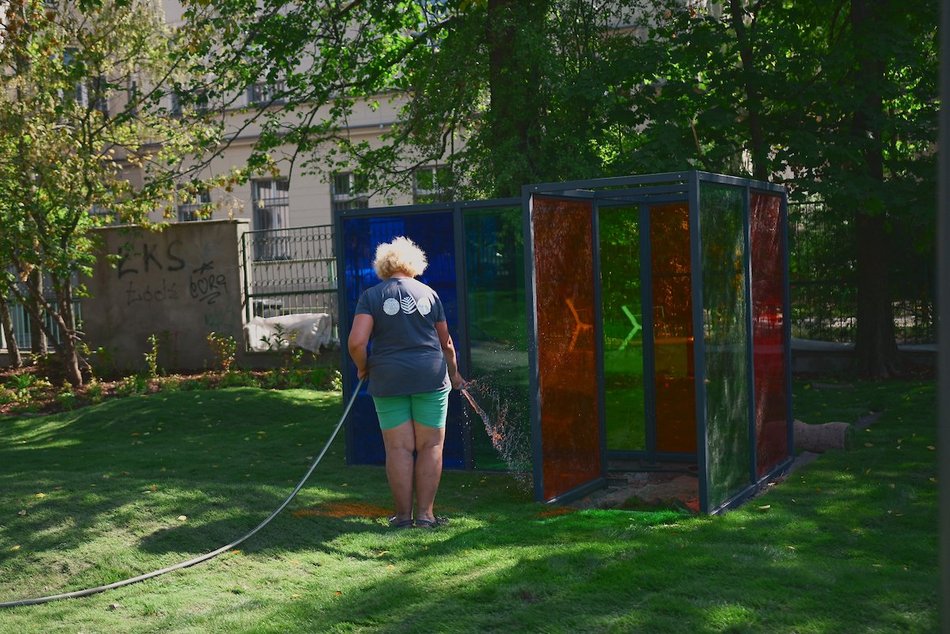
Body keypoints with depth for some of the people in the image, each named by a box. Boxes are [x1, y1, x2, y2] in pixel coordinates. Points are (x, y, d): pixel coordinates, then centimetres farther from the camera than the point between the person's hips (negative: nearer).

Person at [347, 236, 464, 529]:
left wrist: (362, 368, 7)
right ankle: (425, 514, 9)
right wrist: (454, 373, 29)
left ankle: (404, 515, 11)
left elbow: (356, 342, -11)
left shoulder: (371, 296, 0)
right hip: (430, 376, 1)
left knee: (399, 448, 5)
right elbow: (446, 343, 13)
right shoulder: (428, 293, 7)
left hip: (388, 381, 0)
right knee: (430, 447, 7)